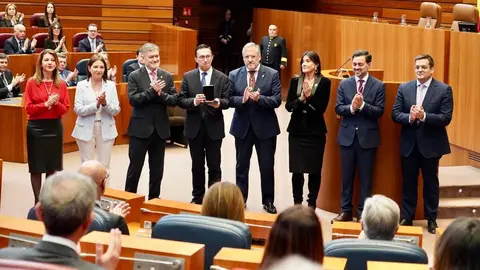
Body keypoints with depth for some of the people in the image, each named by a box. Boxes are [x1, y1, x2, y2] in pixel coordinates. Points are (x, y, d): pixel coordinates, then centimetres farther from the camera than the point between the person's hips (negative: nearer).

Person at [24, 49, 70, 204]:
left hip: (55, 127, 3)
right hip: (36, 128, -3)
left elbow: (65, 108, 5)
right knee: (36, 167, 2)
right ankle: (38, 201, 10)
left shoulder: (61, 84, 4)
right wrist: (46, 104, -18)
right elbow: (28, 108, -7)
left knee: (53, 166, 9)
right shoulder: (32, 82, -5)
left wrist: (56, 103, -15)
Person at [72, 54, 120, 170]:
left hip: (106, 130, 2)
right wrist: (96, 104, -23)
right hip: (86, 130, -1)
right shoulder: (81, 85, -4)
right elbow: (78, 110, -11)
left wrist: (105, 103, -21)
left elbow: (116, 110, -3)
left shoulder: (111, 85, 1)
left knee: (104, 166, 7)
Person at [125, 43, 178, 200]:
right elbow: (133, 100, -14)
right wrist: (152, 90, -21)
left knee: (157, 169, 11)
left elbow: (174, 100, 1)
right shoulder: (134, 76, -4)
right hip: (140, 128, -3)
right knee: (135, 167, 2)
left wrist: (160, 94, -16)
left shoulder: (167, 77, 6)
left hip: (160, 128, 3)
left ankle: (154, 198, 22)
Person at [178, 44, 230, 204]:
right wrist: (193, 101, -21)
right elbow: (181, 101, -1)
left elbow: (227, 101, -4)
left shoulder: (222, 78, 1)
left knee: (214, 166, 2)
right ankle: (198, 197, 22)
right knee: (197, 165, 11)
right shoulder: (188, 77, 3)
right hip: (194, 127, 1)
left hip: (214, 127, -1)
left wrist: (219, 102, -26)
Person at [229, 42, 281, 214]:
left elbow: (277, 100, -11)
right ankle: (240, 199, 23)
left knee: (267, 166, 4)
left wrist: (259, 98, -27)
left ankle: (268, 201, 16)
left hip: (265, 127, -2)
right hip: (242, 126, 2)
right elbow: (229, 99, -3)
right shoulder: (234, 75, 1)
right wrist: (242, 99, -23)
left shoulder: (272, 74, -5)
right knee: (242, 166, 11)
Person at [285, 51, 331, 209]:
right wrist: (301, 99, -16)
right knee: (297, 170, 0)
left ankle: (312, 204, 10)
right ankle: (297, 204, 10)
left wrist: (308, 96, -19)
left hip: (315, 131, -2)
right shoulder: (295, 81, 7)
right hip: (297, 130, 2)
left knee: (314, 170, 0)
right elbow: (288, 106, 0)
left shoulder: (324, 83, -2)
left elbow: (321, 108, -9)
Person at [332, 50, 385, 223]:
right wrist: (351, 107, -20)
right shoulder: (344, 84, 4)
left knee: (366, 177, 5)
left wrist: (362, 105, -23)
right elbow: (338, 109, -1)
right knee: (347, 176, 9)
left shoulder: (378, 86, -3)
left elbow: (379, 112, -10)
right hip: (347, 136, 2)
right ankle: (346, 211, 18)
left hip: (368, 137, -2)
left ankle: (363, 212, 14)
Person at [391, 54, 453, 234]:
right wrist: (410, 117, -21)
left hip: (431, 144, -2)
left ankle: (431, 219, 21)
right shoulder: (404, 88, 2)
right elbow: (395, 114, -1)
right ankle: (406, 217, 21)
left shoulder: (444, 90, -7)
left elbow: (446, 118, -13)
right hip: (409, 144, 2)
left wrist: (424, 116, -26)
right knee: (408, 182, 11)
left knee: (430, 183, 9)